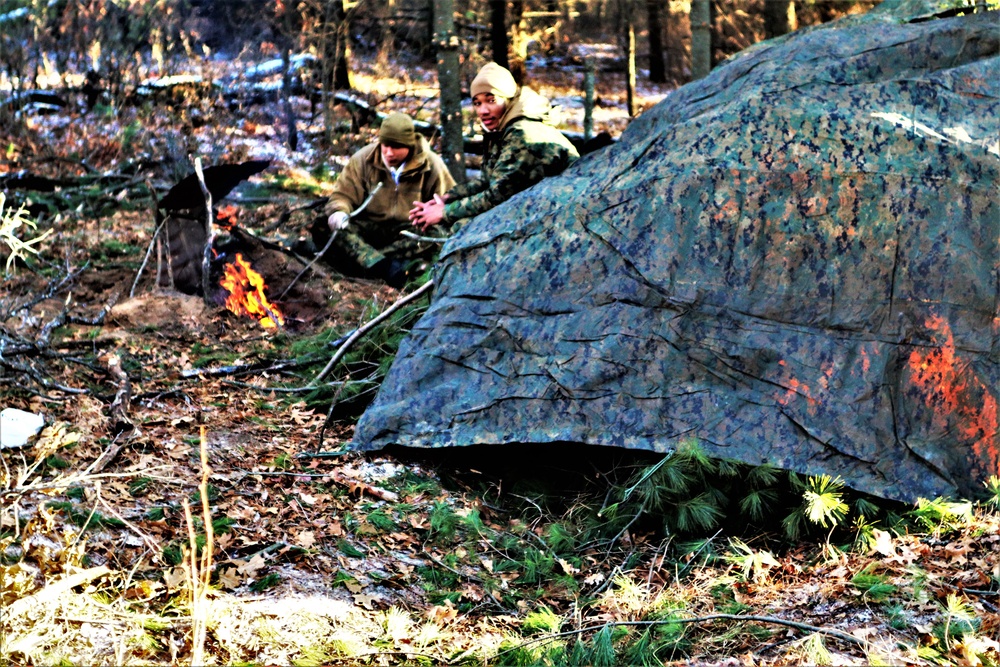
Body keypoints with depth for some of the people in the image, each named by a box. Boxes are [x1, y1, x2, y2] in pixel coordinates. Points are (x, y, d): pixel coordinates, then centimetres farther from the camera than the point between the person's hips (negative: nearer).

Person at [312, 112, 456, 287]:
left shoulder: (432, 166, -4)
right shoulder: (363, 159, -1)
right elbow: (342, 195, 1)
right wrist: (339, 212, -23)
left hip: (410, 231, -1)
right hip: (368, 227, 1)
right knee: (324, 227, -29)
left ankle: (362, 259, -43)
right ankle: (384, 267, -52)